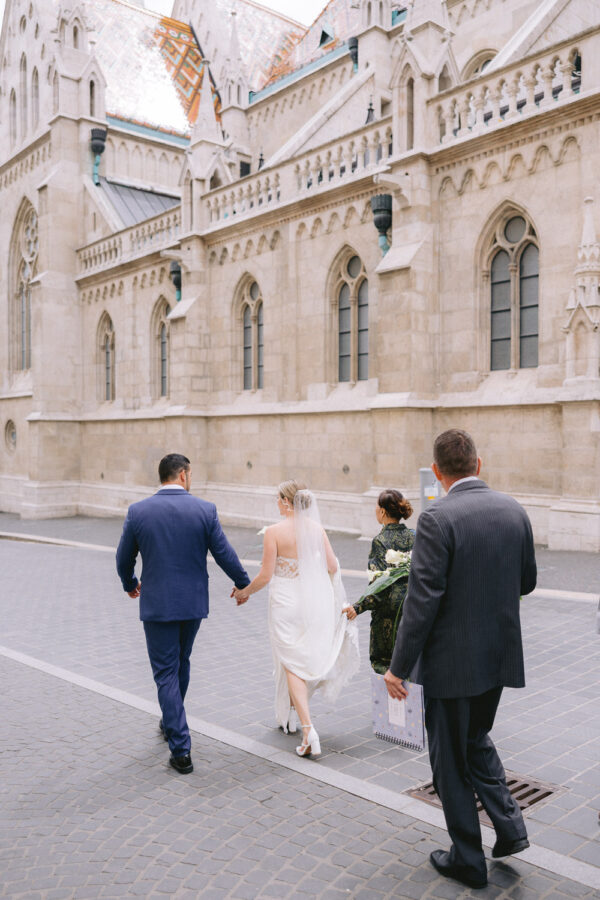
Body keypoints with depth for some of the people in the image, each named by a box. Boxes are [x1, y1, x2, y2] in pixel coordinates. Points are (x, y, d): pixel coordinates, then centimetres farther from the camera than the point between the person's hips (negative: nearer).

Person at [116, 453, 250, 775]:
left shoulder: (138, 511, -7)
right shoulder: (205, 510, -8)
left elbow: (124, 559, 4)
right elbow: (225, 554, -4)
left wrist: (130, 584, 24)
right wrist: (243, 584, 13)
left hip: (156, 604, -2)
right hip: (193, 602, 2)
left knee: (166, 673, 5)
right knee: (181, 663, 23)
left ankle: (181, 750, 3)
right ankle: (171, 723, 43)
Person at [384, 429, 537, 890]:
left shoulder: (438, 519, -20)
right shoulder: (514, 509, -1)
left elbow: (423, 600, -21)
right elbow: (527, 582, 9)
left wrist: (399, 667, -13)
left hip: (453, 661, -6)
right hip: (500, 656, 6)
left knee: (451, 760, 13)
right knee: (476, 739, 29)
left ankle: (468, 860, 26)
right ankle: (510, 826, 24)